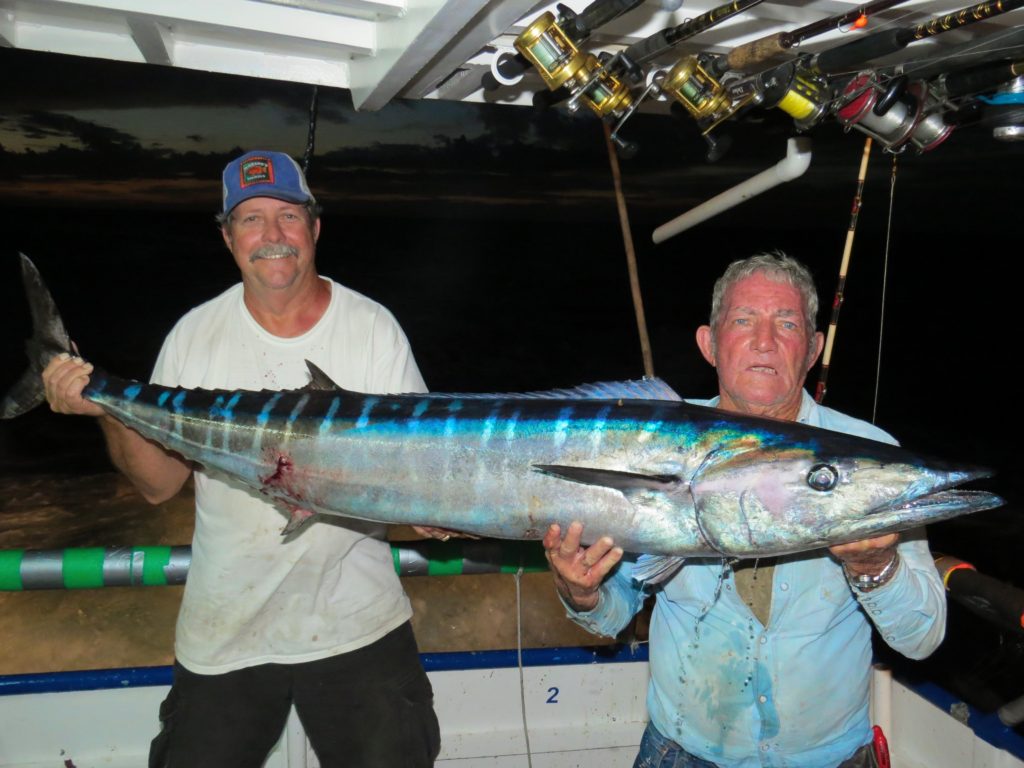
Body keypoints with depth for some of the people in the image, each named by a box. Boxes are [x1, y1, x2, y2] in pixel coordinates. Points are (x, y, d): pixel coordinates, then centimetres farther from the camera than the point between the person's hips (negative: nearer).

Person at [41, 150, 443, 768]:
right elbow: (160, 485, 0)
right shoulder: (194, 337, -2)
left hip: (357, 624, -1)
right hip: (223, 631, 2)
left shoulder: (373, 328, -6)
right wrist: (110, 413, -16)